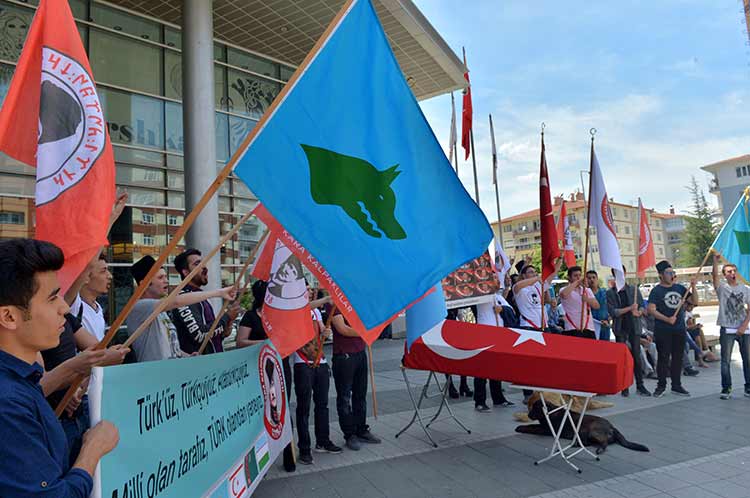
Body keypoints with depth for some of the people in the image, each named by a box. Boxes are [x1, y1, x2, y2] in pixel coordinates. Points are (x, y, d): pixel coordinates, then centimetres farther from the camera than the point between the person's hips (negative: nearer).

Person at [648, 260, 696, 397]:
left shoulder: (680, 288, 10)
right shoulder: (656, 291, -6)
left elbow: (693, 301, 12)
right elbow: (651, 309, -14)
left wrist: (693, 287, -2)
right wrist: (667, 319, -21)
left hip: (679, 329, 5)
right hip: (663, 331, -5)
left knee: (678, 358, 10)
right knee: (663, 358, 0)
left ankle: (676, 385, 21)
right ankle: (661, 386, 10)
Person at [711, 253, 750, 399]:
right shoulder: (722, 288, 2)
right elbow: (714, 275, -17)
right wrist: (715, 260, -28)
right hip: (727, 330, -2)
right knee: (726, 361, 0)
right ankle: (726, 388, 6)